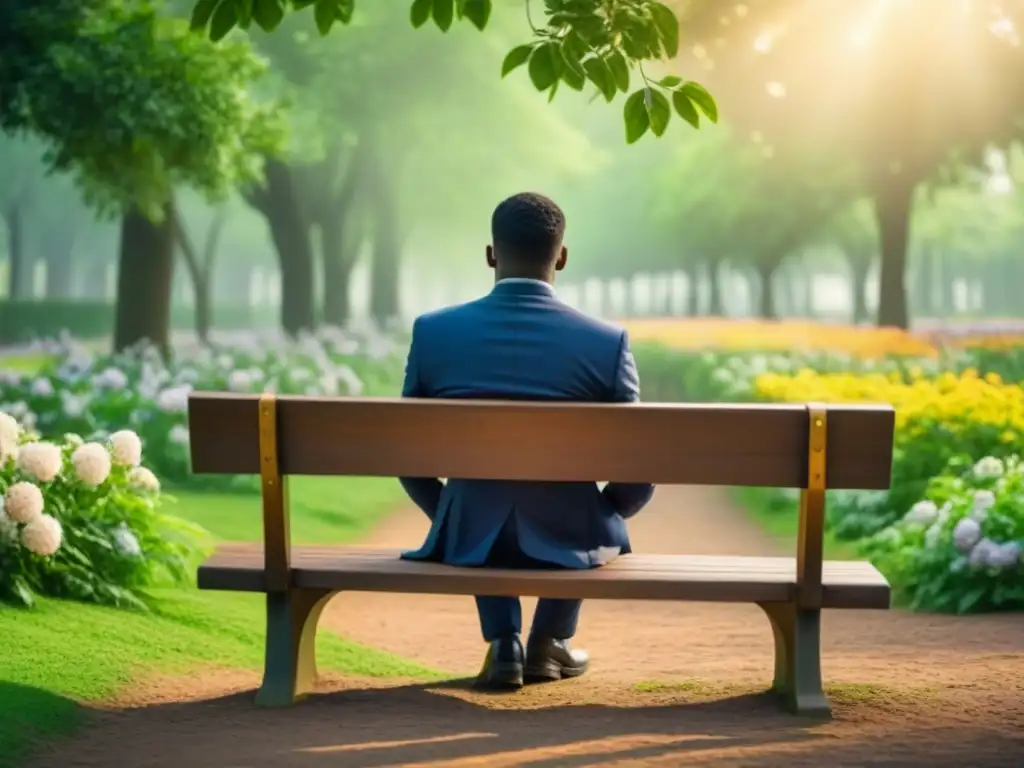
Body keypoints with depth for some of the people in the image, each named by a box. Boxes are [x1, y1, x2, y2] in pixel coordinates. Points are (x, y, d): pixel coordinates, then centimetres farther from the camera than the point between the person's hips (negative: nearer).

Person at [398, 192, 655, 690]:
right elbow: (638, 477, -6)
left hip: (467, 541, 1)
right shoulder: (607, 341, -12)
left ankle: (502, 643, 22)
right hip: (565, 543, -1)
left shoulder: (433, 331, -9)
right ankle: (549, 642, 32)